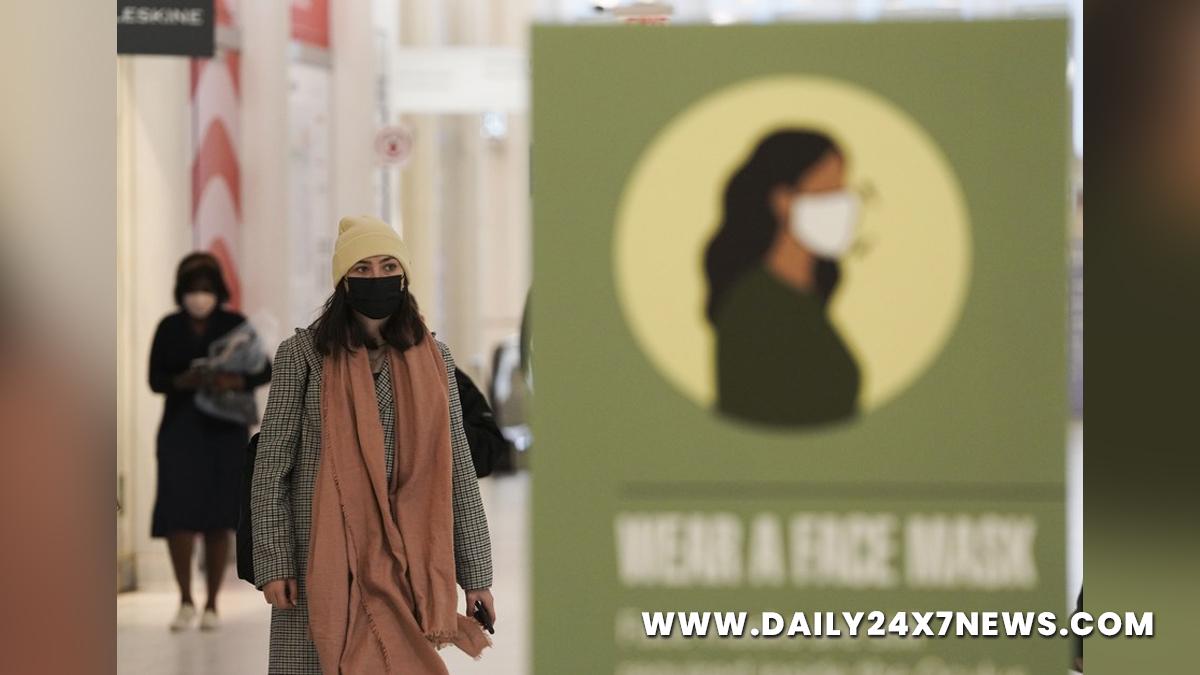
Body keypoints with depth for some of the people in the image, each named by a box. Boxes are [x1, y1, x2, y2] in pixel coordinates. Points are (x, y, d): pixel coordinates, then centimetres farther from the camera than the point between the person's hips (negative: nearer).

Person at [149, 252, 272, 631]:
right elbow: (155, 378, 4)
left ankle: (212, 605, 9)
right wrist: (182, 381, -16)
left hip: (225, 431, -1)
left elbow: (265, 371, 1)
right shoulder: (169, 328, 6)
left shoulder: (234, 325, 3)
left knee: (217, 520, -1)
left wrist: (236, 382, -18)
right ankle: (185, 601, 3)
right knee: (178, 513, -11)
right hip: (181, 428, 1)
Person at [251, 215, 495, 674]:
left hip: (409, 562, 2)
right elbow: (272, 465, 1)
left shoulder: (432, 358, 9)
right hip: (322, 562, -2)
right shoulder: (303, 355, 1)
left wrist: (475, 572, 7)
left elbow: (457, 467, 9)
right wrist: (273, 563, -7)